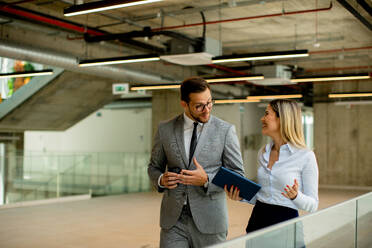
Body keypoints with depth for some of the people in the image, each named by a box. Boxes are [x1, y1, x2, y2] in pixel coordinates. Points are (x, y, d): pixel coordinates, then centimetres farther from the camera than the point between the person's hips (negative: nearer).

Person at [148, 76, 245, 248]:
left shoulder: (225, 130, -2)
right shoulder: (165, 130, 4)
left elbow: (237, 175, 0)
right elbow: (154, 167, 15)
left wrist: (207, 180, -17)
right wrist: (161, 180, -8)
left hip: (209, 221, -1)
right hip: (173, 220, 1)